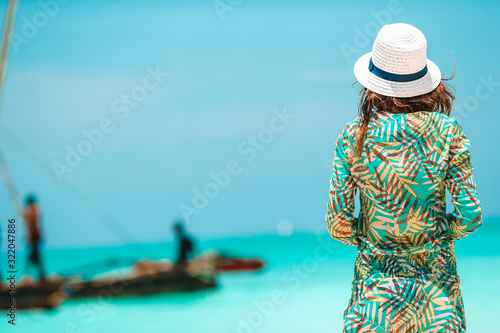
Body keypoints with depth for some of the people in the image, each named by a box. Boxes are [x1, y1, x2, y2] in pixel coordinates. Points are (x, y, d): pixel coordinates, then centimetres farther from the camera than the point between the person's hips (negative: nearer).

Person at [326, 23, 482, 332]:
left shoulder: (353, 137, -11)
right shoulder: (447, 133, -11)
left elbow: (338, 225, -10)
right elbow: (470, 215, -9)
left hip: (376, 272, 0)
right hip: (435, 270, 0)